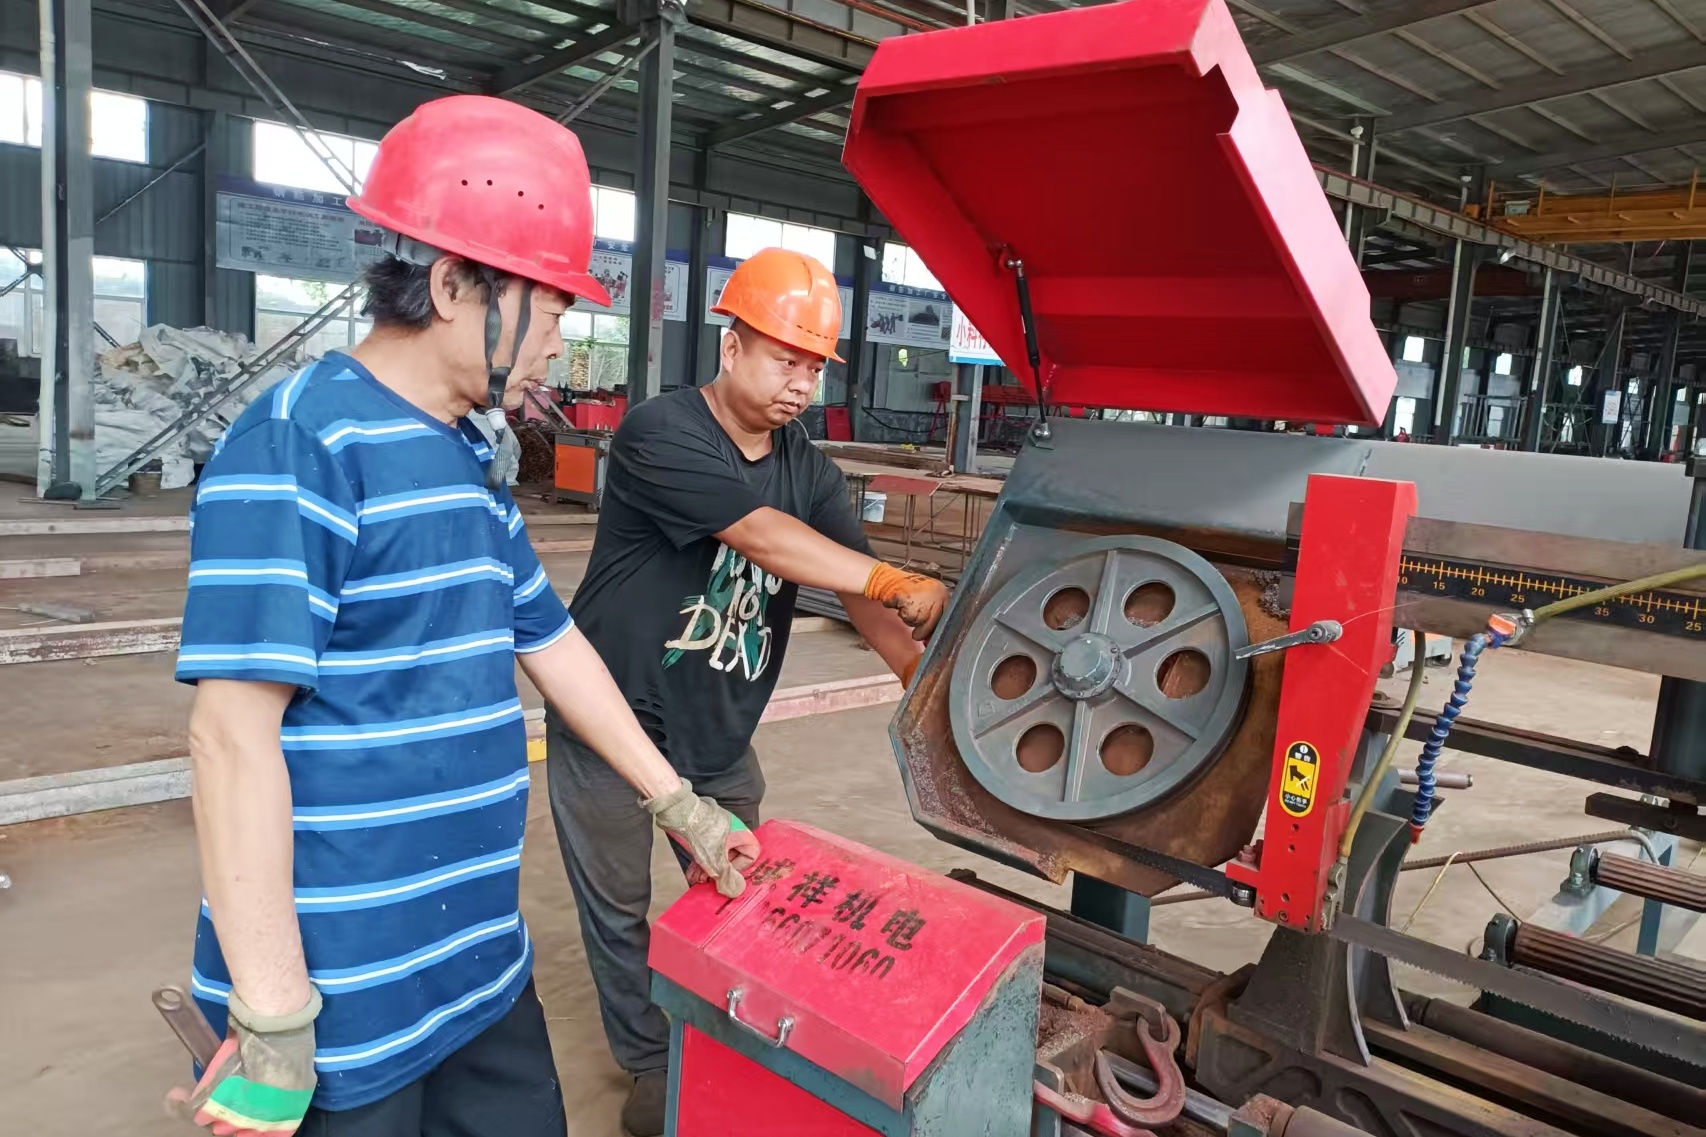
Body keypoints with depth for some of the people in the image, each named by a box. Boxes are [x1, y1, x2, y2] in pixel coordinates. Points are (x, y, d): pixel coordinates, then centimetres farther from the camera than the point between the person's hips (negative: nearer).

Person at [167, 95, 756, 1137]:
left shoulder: (471, 462, 9)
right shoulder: (300, 446, -18)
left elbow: (553, 646, 15)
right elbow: (234, 731, -22)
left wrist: (680, 806, 18)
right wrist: (272, 1020, -21)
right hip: (347, 1003, -8)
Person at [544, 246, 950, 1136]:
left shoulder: (808, 466, 0)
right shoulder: (660, 432, -20)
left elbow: (854, 588, -8)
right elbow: (763, 535, -31)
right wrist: (899, 584, -33)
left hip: (718, 732, 6)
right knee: (620, 911, 10)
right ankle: (650, 1063, 31)